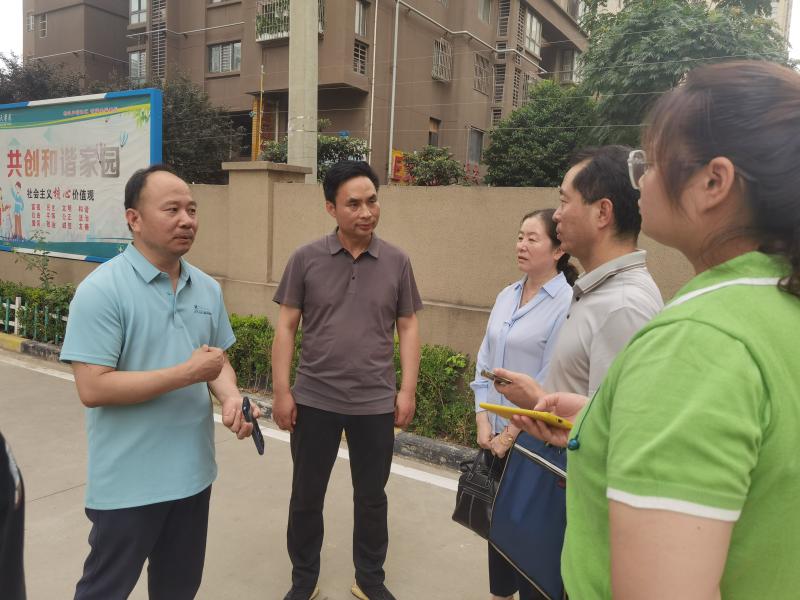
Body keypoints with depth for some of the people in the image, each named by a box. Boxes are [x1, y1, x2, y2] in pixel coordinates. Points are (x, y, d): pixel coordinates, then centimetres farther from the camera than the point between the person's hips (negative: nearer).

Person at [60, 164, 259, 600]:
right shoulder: (101, 290, -17)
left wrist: (231, 398, -11)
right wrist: (187, 373, -21)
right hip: (128, 483, -6)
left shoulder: (207, 288, 3)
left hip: (193, 472, 6)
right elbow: (93, 388, -23)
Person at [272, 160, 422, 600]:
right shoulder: (306, 259, -4)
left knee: (371, 497, 15)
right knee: (306, 495, 14)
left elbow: (408, 328, 3)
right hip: (314, 400, 0)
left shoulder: (396, 262, -1)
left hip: (376, 403, 1)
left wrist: (408, 390, -2)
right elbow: (286, 327, -1)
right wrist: (281, 391, -5)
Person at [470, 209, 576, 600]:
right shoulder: (506, 296, 5)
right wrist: (483, 422, -1)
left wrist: (512, 434, -14)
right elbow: (484, 363, 6)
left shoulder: (566, 303, -15)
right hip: (495, 434, 6)